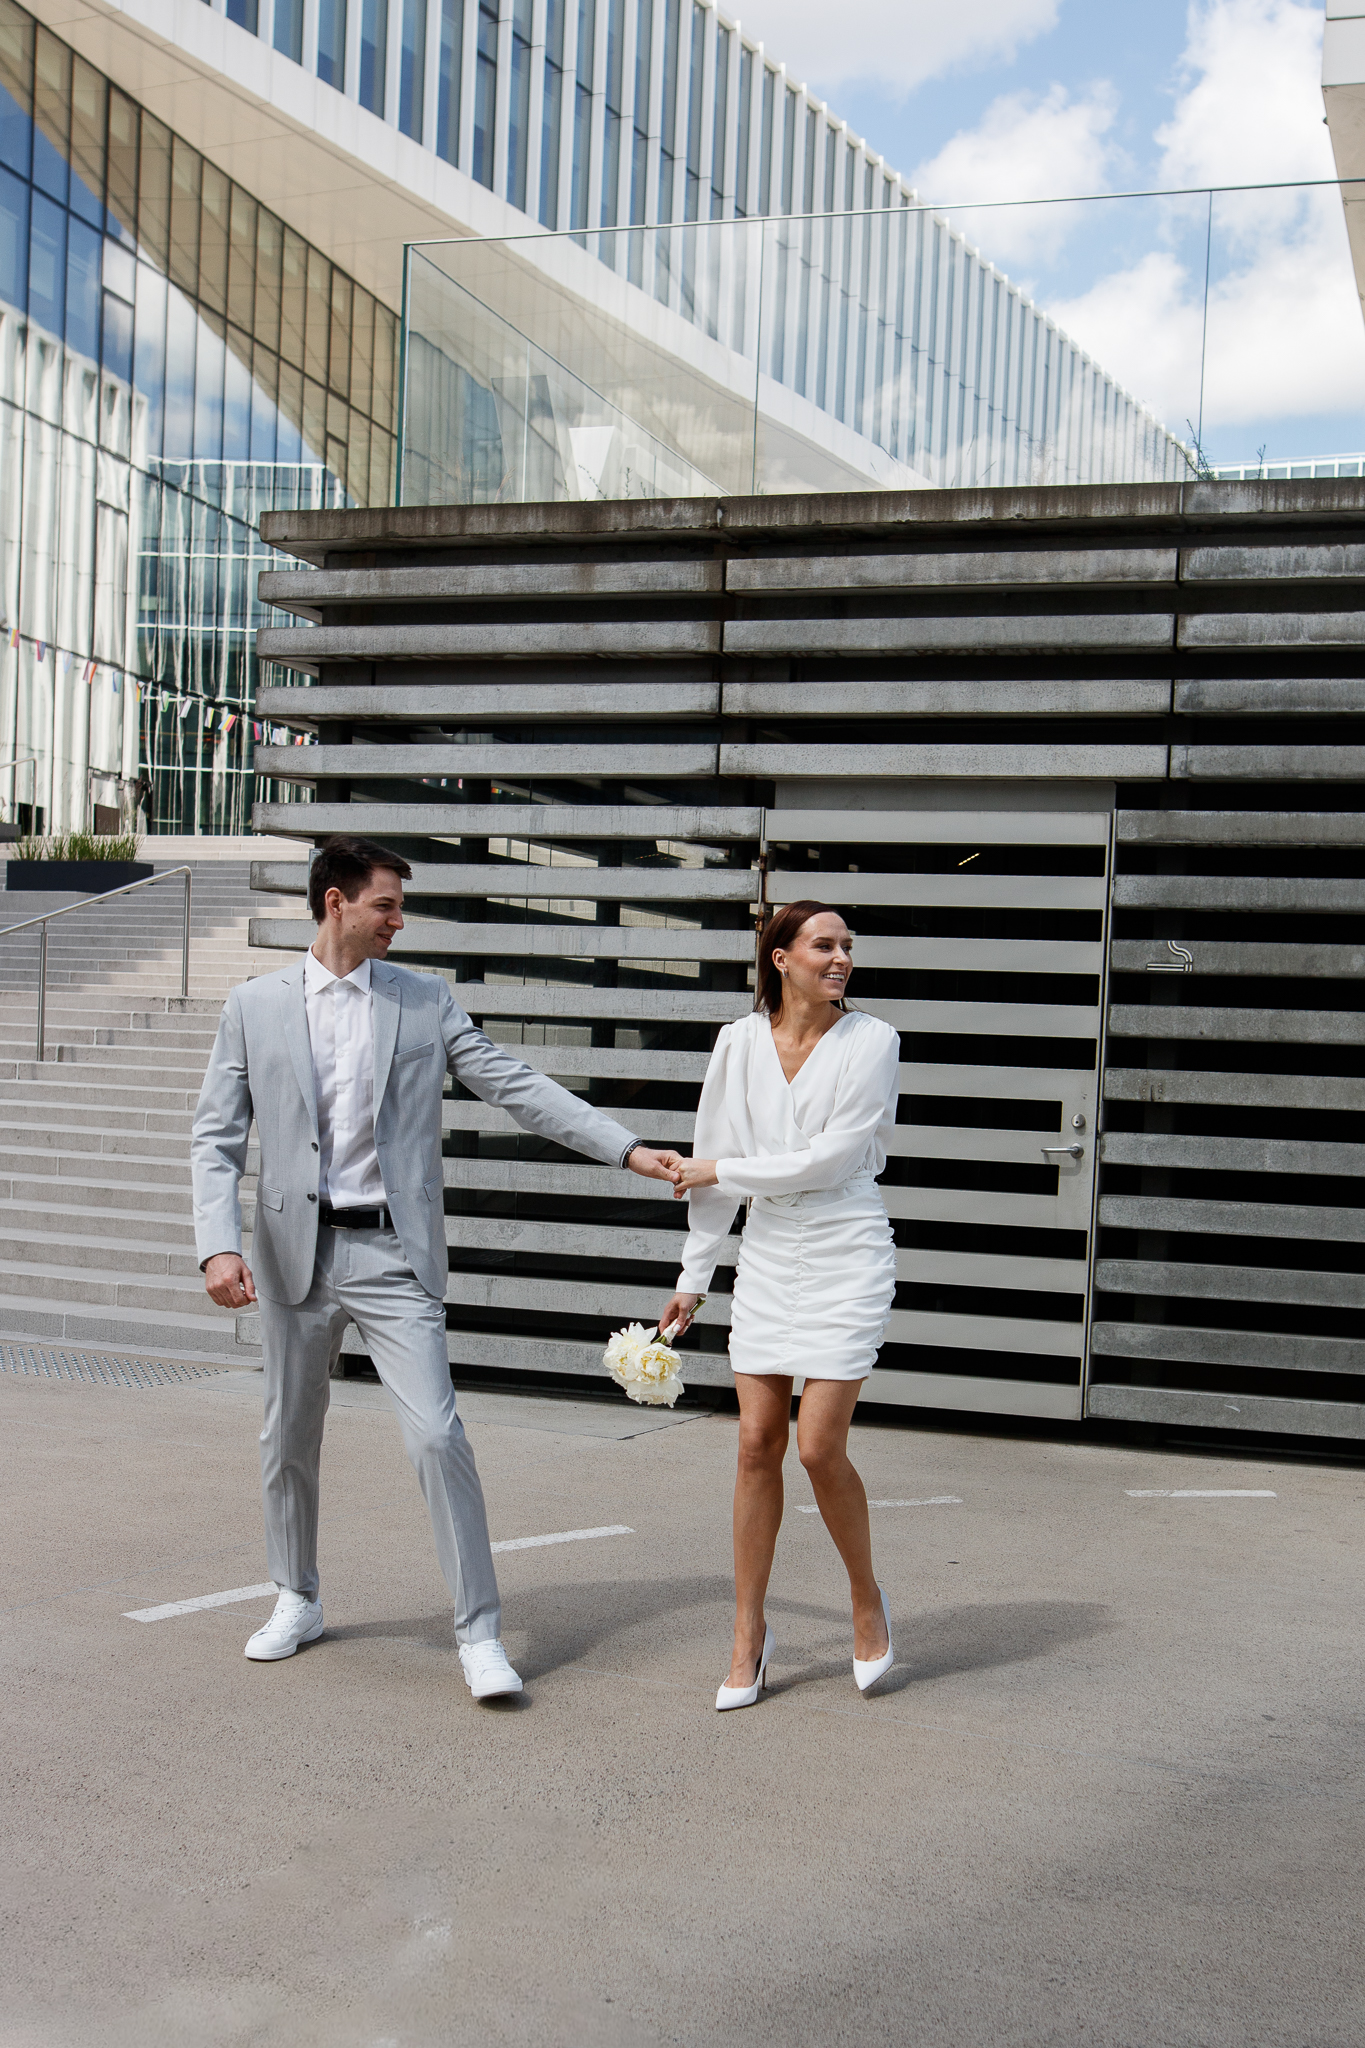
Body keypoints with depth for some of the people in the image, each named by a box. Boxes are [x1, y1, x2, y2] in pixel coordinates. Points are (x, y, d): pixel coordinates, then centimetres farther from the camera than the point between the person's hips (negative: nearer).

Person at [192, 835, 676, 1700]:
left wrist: (629, 1149, -7)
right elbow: (218, 1135, 2)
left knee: (438, 1436, -10)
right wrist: (219, 1245, -12)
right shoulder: (255, 1005, 4)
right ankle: (298, 1601, 35)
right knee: (290, 1437, 14)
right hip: (297, 1249, 2)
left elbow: (517, 1086, 1)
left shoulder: (427, 1001, 3)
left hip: (393, 1254, -1)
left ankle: (479, 1632, 0)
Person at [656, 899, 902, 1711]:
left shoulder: (872, 1042, -6)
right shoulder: (740, 1044, 4)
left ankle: (867, 1598, 20)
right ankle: (750, 1635, 15)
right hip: (768, 1258, 3)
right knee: (758, 1443, 2)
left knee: (820, 1446, -7)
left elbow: (833, 1157, -13)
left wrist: (723, 1173, -8)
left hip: (846, 1256, -3)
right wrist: (694, 1278, 11)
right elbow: (715, 1164, 10)